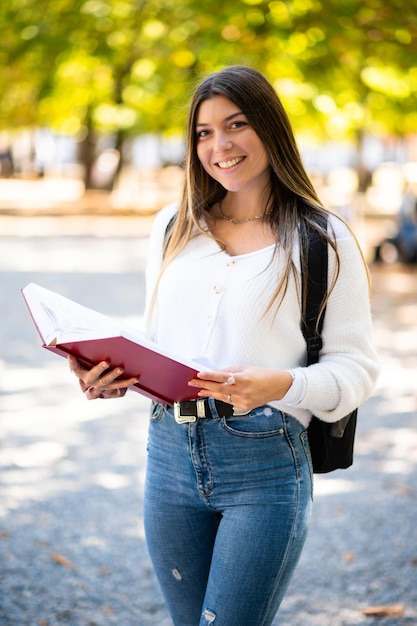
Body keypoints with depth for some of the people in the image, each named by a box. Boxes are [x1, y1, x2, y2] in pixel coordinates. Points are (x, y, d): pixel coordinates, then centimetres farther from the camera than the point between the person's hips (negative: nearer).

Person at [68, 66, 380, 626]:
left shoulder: (324, 240, -2)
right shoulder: (172, 227, 13)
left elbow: (357, 365, -5)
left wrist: (281, 385, -24)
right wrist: (113, 374, -3)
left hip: (266, 463, -4)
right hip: (171, 451, 5)